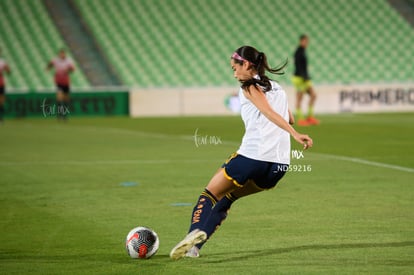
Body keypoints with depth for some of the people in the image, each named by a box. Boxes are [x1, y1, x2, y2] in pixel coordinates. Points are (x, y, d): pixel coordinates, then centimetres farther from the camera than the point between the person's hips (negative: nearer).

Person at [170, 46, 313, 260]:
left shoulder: (250, 87, 1)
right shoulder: (277, 88, 22)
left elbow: (269, 112, -14)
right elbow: (289, 119, 29)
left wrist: (295, 135, -26)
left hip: (253, 156, -7)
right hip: (280, 164, 7)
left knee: (211, 193, 10)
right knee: (227, 197, 22)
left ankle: (195, 231, -16)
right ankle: (195, 245, 13)